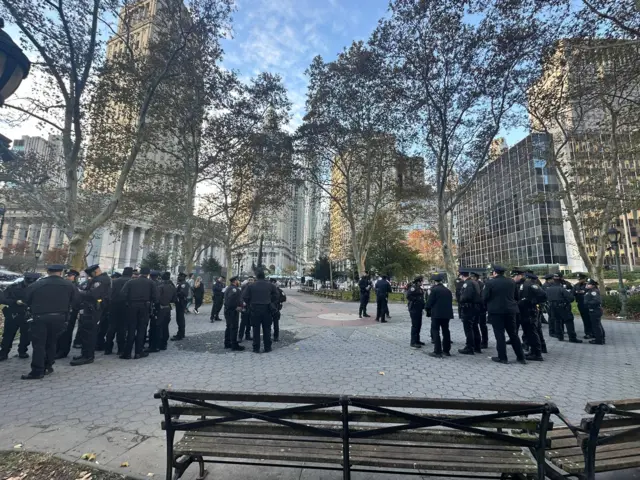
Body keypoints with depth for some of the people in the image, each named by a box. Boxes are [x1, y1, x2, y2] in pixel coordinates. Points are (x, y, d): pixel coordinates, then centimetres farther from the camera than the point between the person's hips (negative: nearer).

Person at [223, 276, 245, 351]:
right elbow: (232, 298, -32)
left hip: (227, 310, 11)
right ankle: (234, 345, -1)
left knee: (229, 327, 18)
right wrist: (238, 306, -20)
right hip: (232, 311, -11)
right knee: (234, 328, -5)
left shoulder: (228, 288, 16)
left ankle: (227, 343, 27)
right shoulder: (234, 289, -17)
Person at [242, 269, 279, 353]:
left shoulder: (251, 286, -4)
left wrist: (249, 305, 7)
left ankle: (256, 348, 13)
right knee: (267, 329, 10)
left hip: (255, 309, -1)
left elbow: (244, 297, -5)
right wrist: (272, 304, 10)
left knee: (256, 329, 8)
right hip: (267, 309, 1)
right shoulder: (270, 285, -1)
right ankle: (267, 347, 15)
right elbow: (276, 295, 2)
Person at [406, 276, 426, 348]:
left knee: (419, 325, 14)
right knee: (415, 325, -7)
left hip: (419, 309, 10)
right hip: (414, 309, -10)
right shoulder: (413, 287, -14)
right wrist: (417, 299, -22)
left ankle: (417, 340, 25)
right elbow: (408, 296, -26)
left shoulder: (419, 288, 17)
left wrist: (423, 304, 8)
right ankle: (413, 342, -1)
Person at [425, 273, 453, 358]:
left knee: (435, 332, 0)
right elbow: (450, 302, 13)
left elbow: (429, 302, -13)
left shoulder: (434, 290, -12)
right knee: (446, 331, 15)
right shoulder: (447, 290, 8)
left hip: (436, 314, -7)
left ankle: (437, 352, -2)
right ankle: (446, 350, 23)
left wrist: (426, 308, 5)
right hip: (446, 314, 7)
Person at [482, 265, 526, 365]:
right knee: (513, 334, 14)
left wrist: (488, 305, 8)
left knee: (500, 335, 2)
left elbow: (484, 297, -11)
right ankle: (521, 357, 20)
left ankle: (502, 357, 7)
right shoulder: (512, 282, 3)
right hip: (510, 310, 5)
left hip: (496, 311, -5)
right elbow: (516, 295, 12)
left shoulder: (490, 283, -13)